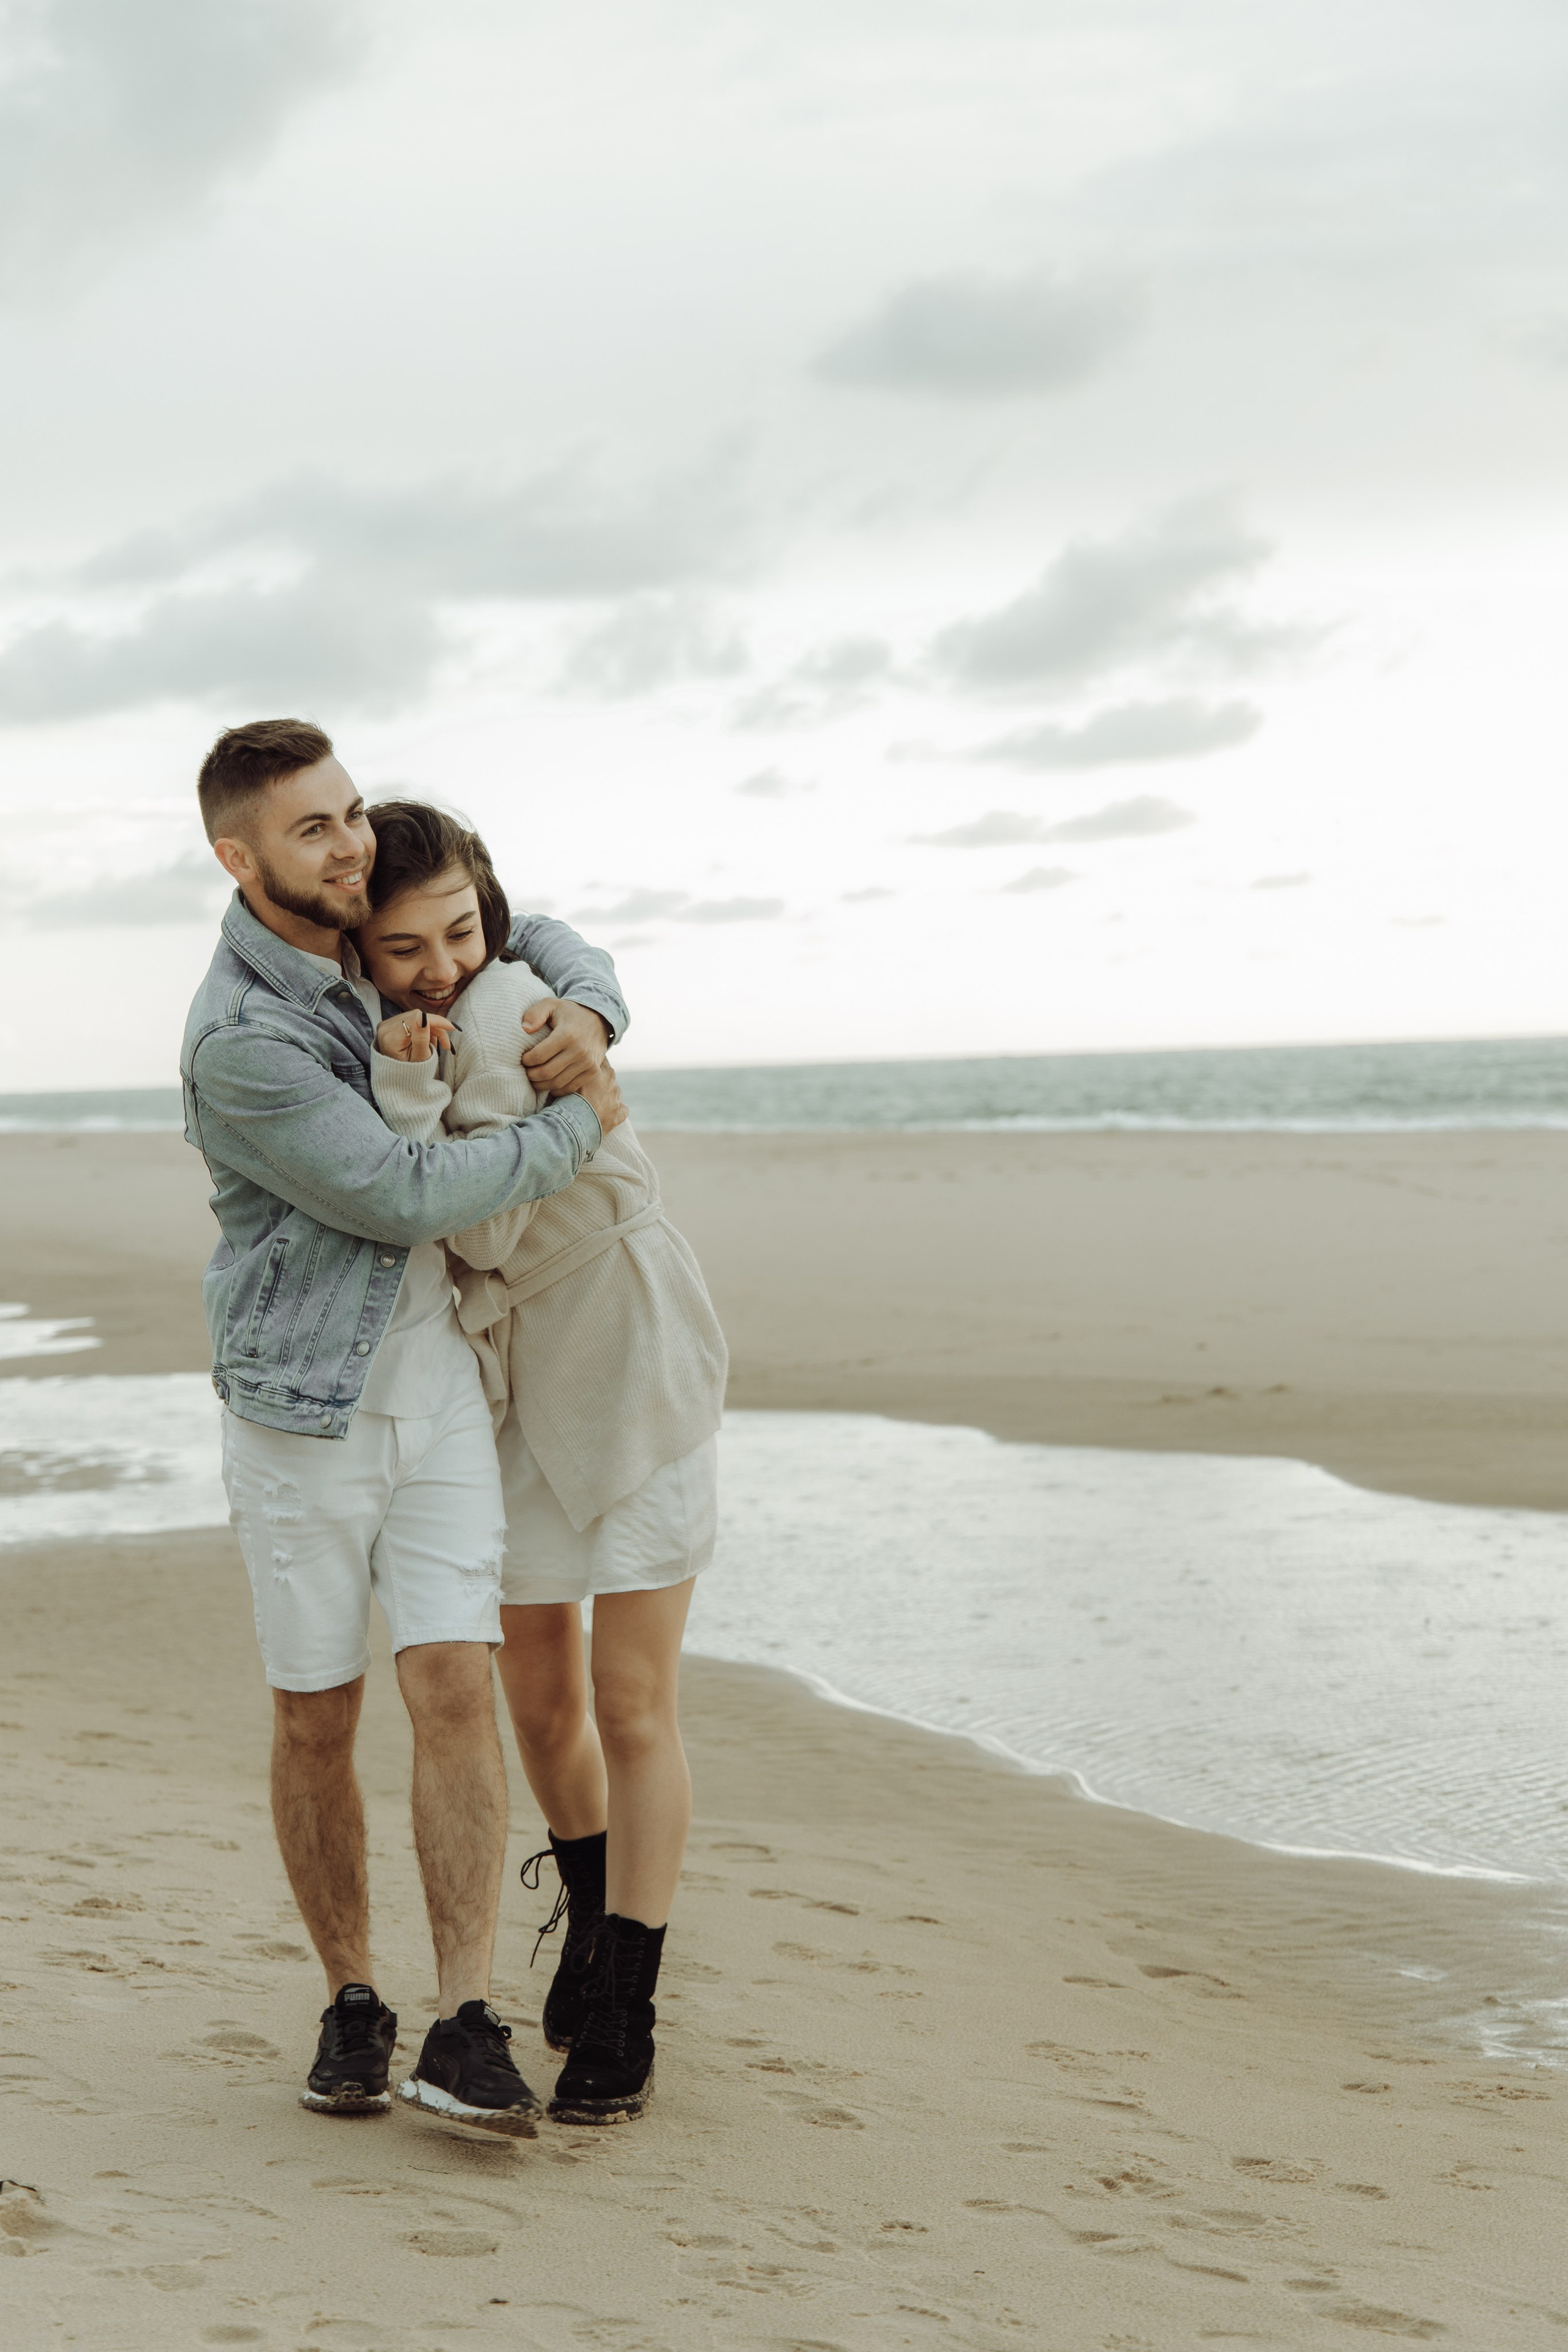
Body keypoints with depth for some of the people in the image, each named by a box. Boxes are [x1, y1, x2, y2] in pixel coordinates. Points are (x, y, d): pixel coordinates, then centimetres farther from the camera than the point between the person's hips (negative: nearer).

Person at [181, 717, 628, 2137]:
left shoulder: (367, 938, 3)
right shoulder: (241, 1042, -20)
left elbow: (534, 938, 19)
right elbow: (402, 1197, -22)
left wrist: (588, 1014, -5)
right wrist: (581, 1130, -10)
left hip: (437, 1382, 5)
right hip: (304, 1404, -5)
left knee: (453, 1687, -8)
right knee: (316, 1722, 5)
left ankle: (467, 2032, -9)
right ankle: (352, 2003, 23)